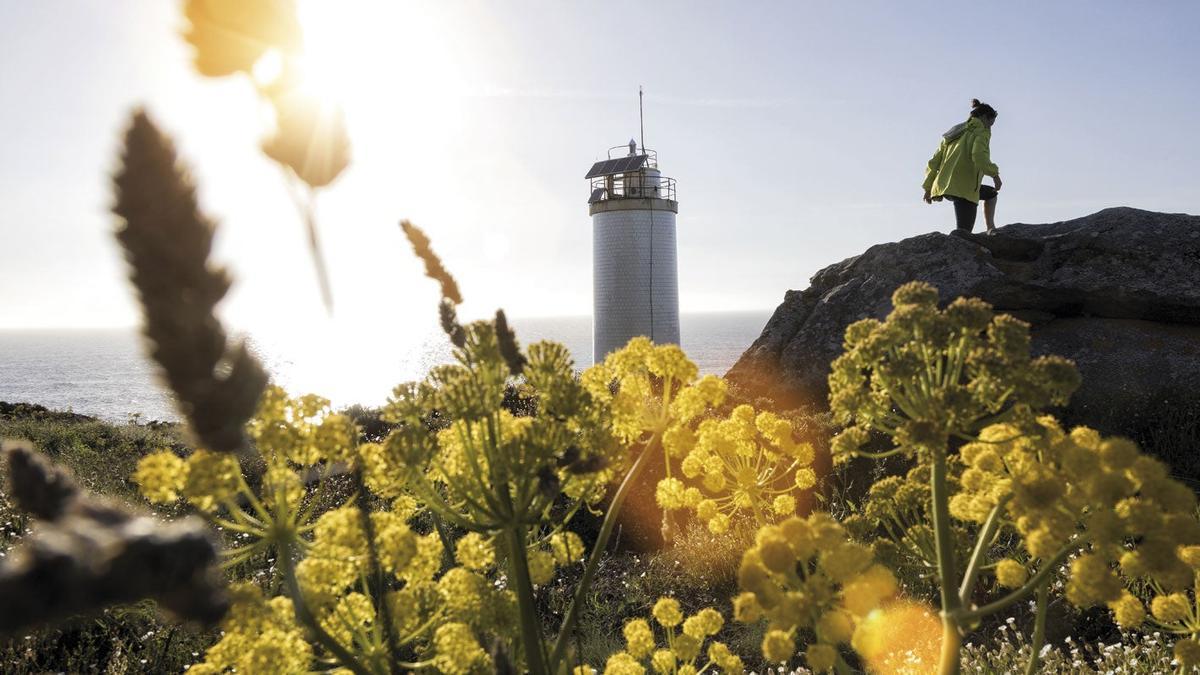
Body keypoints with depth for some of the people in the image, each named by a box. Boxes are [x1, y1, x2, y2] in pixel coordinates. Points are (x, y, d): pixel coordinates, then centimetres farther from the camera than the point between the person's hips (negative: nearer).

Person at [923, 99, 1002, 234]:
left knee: (991, 193, 31)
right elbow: (979, 157, -22)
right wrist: (994, 173, -11)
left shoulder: (955, 133, 23)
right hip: (964, 189, -8)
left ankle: (991, 230, 23)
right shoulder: (982, 132, 0)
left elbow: (934, 162, 21)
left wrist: (928, 187, 25)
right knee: (963, 233, -7)